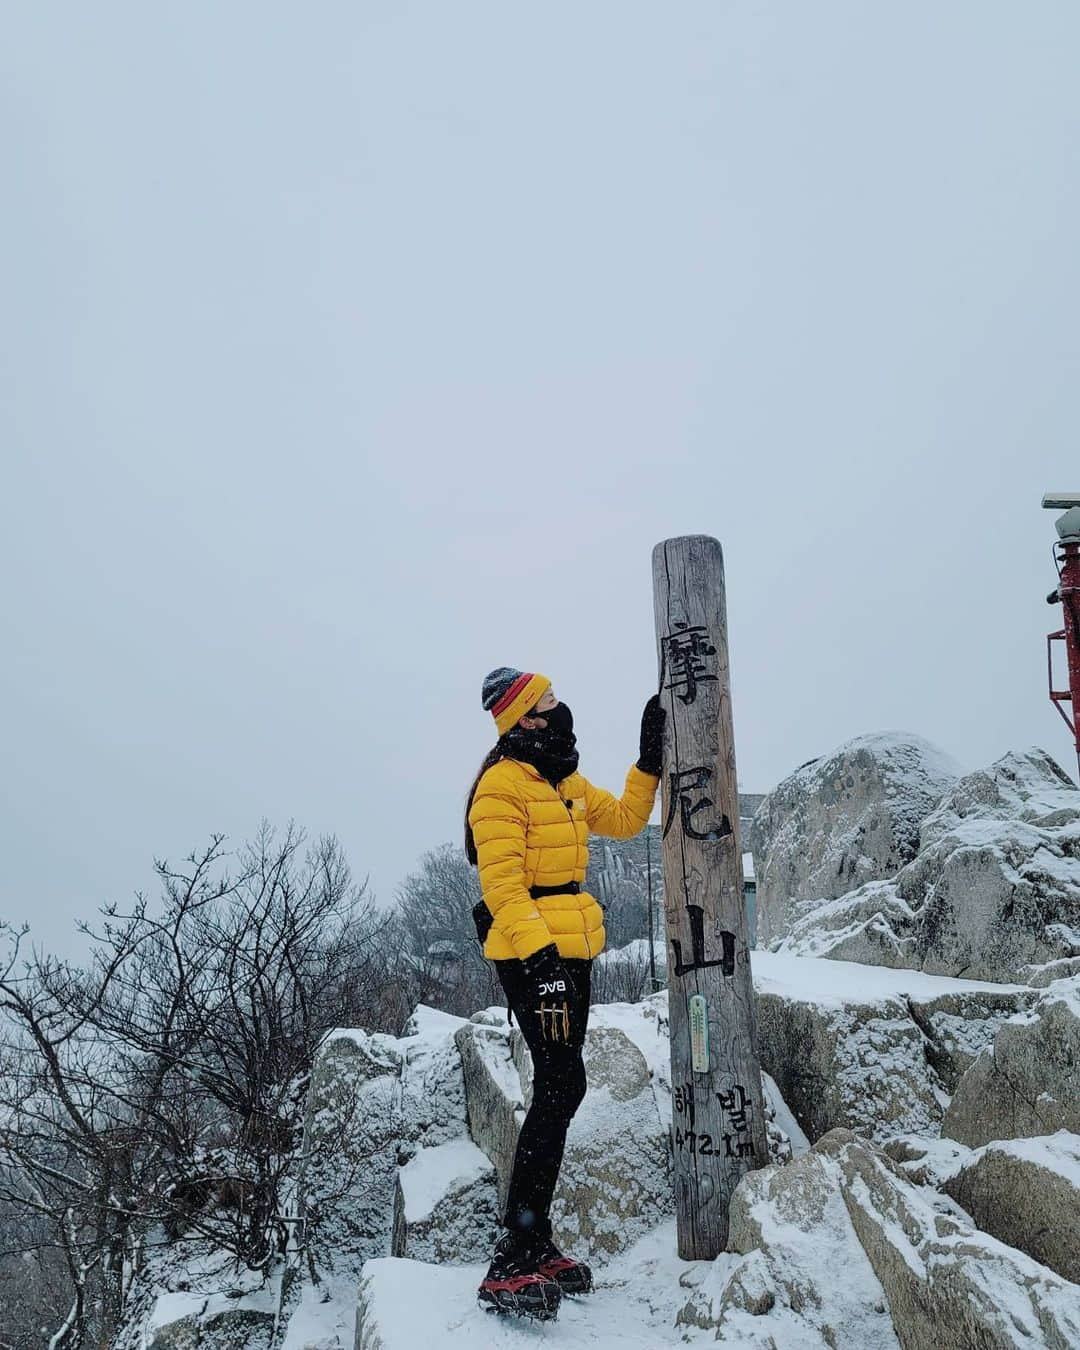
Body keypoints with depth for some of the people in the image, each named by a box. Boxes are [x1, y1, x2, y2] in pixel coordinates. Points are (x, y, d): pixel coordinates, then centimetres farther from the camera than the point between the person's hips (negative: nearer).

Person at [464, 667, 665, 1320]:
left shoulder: (568, 786, 16)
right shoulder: (503, 786, -13)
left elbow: (625, 820, 25)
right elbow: (502, 883, -19)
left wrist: (650, 760, 16)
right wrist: (538, 956, -28)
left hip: (571, 952, 10)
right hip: (531, 954, -10)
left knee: (559, 1089, 11)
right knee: (562, 1085, -17)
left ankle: (536, 1243, 20)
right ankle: (514, 1261, -14)